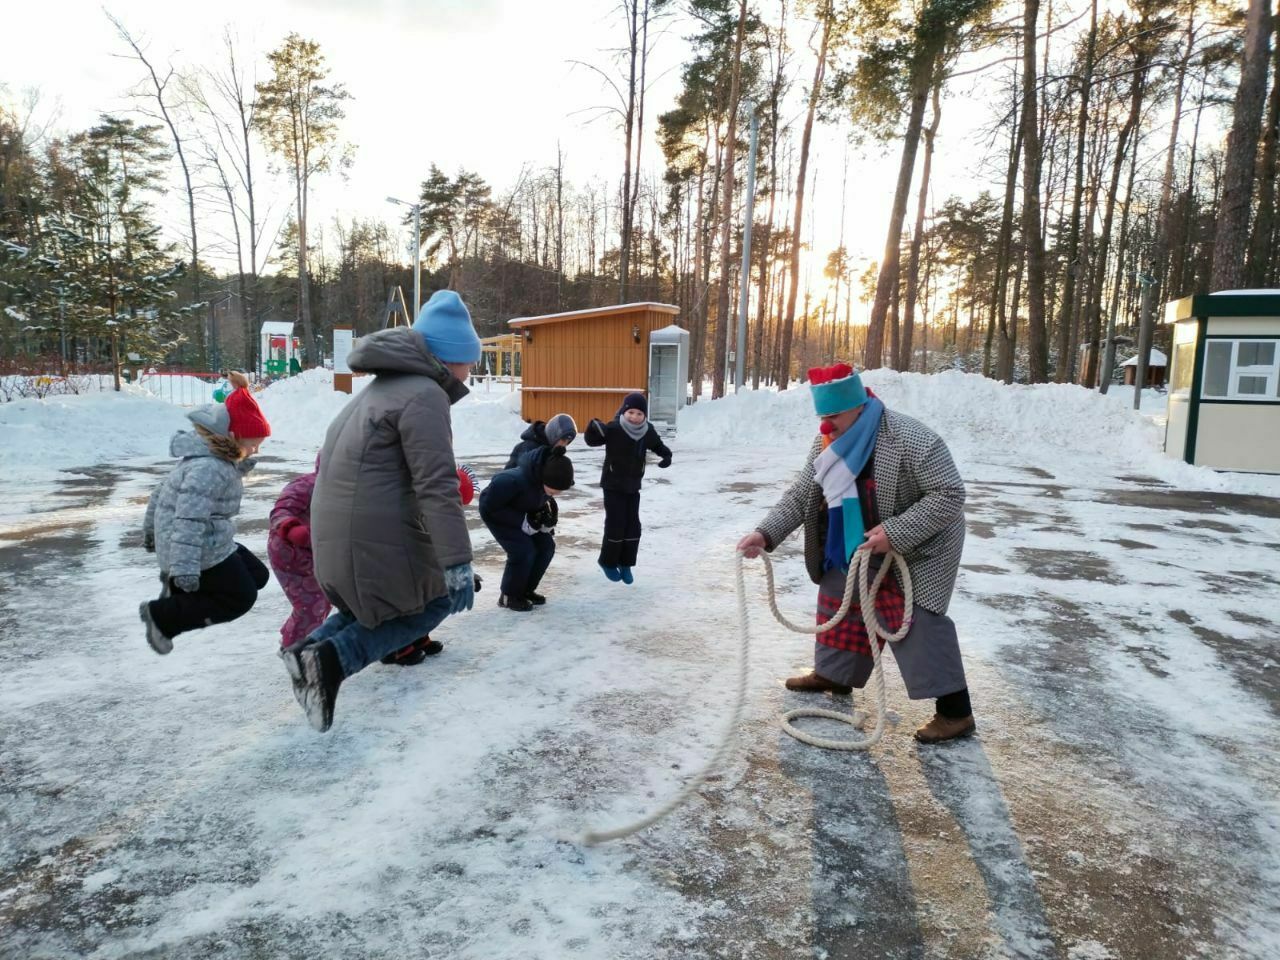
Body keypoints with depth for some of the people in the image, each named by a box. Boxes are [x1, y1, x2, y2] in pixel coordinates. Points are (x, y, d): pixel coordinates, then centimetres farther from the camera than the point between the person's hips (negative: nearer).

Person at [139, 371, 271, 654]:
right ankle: (161, 615, 7)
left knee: (257, 575, 15)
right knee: (240, 598, 3)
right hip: (204, 553, -11)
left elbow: (162, 492, 20)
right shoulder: (208, 468, -24)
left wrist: (151, 530, 31)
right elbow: (190, 518, -32)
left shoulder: (207, 458, 9)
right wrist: (185, 567, -36)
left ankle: (177, 589, 12)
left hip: (212, 545, 11)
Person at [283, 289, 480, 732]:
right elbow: (437, 487, -21)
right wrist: (458, 564, -21)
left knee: (379, 600, 28)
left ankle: (312, 649, 9)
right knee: (435, 600, 9)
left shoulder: (381, 388, 19)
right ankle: (334, 659, -5)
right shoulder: (424, 395, -13)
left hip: (334, 532, 9)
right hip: (375, 534, -9)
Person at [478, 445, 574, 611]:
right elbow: (488, 508, -29)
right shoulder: (513, 480, -43)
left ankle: (526, 590, 15)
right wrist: (523, 521, -29)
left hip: (524, 510, 6)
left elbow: (546, 499, 1)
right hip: (495, 511, -6)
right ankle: (509, 596, 2)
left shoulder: (546, 477, -24)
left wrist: (548, 515, -17)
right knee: (524, 551, -19)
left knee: (546, 546, -3)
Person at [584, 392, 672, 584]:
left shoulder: (648, 431, -2)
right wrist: (593, 429, -34)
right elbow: (591, 441, -12)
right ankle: (608, 562, 18)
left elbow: (658, 445, 16)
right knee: (615, 525, -4)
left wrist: (667, 455, -4)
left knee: (633, 526, 6)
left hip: (633, 486, 5)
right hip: (613, 485, -5)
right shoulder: (614, 429, -18)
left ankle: (625, 564, 22)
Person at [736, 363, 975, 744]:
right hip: (858, 545, 8)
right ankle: (833, 674, 35)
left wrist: (896, 533, -35)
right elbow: (799, 496, -4)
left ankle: (955, 711, -5)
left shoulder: (909, 439, -30)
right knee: (840, 596, 15)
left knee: (914, 618, -15)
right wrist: (765, 533, -18)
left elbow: (950, 494, -29)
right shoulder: (827, 443, -8)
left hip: (919, 548, -7)